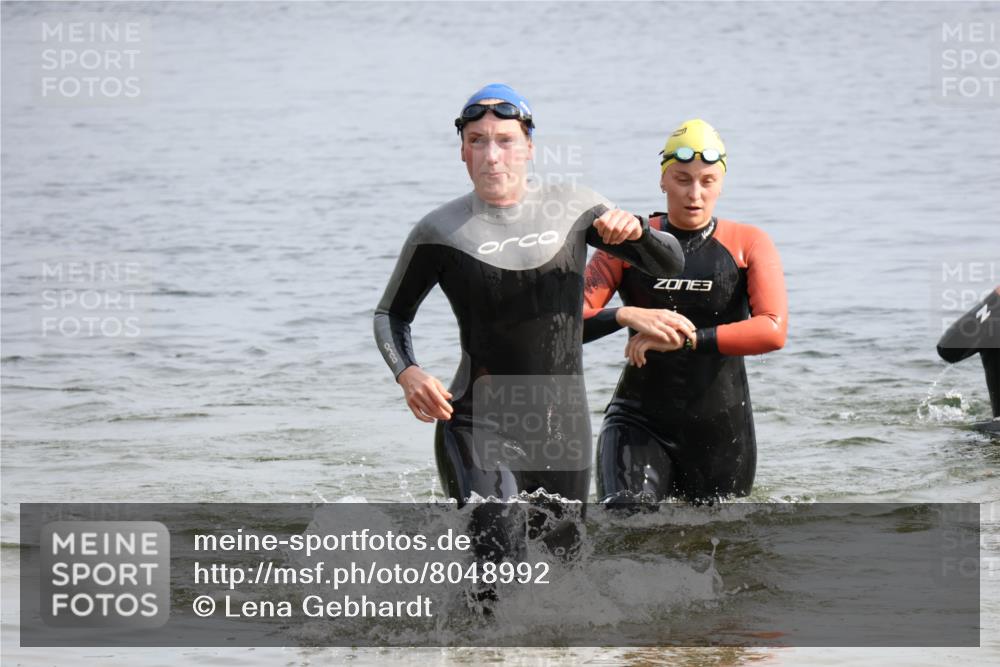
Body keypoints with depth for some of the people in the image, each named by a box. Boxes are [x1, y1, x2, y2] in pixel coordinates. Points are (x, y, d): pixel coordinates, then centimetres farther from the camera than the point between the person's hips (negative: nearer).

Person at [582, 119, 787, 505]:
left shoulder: (747, 245, 1)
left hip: (720, 429, 1)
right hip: (640, 422, -1)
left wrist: (686, 339, -24)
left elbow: (773, 331, -15)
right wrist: (627, 315, -27)